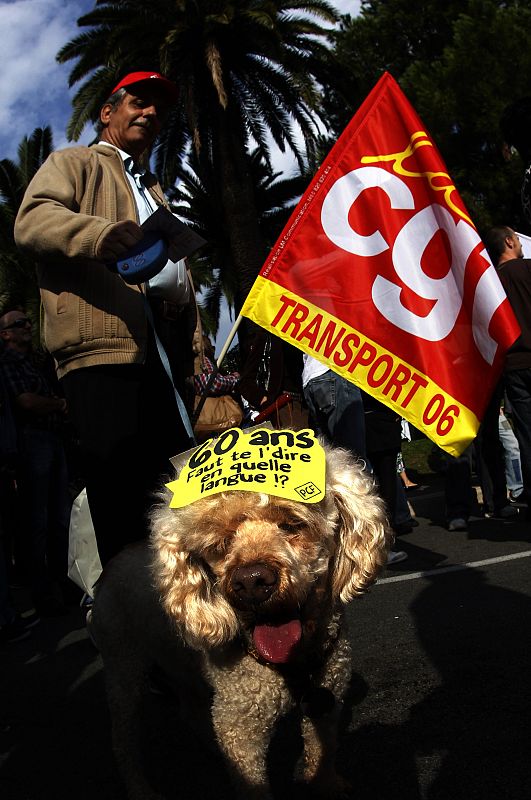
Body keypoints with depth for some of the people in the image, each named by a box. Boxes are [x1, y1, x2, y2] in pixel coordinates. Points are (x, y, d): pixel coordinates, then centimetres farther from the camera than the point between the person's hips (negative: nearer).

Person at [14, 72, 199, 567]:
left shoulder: (155, 193, 36)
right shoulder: (74, 163, 15)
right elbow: (32, 220, -7)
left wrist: (198, 355, 16)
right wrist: (99, 234, -28)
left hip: (166, 363, 7)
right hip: (105, 357, -7)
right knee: (122, 514, -11)